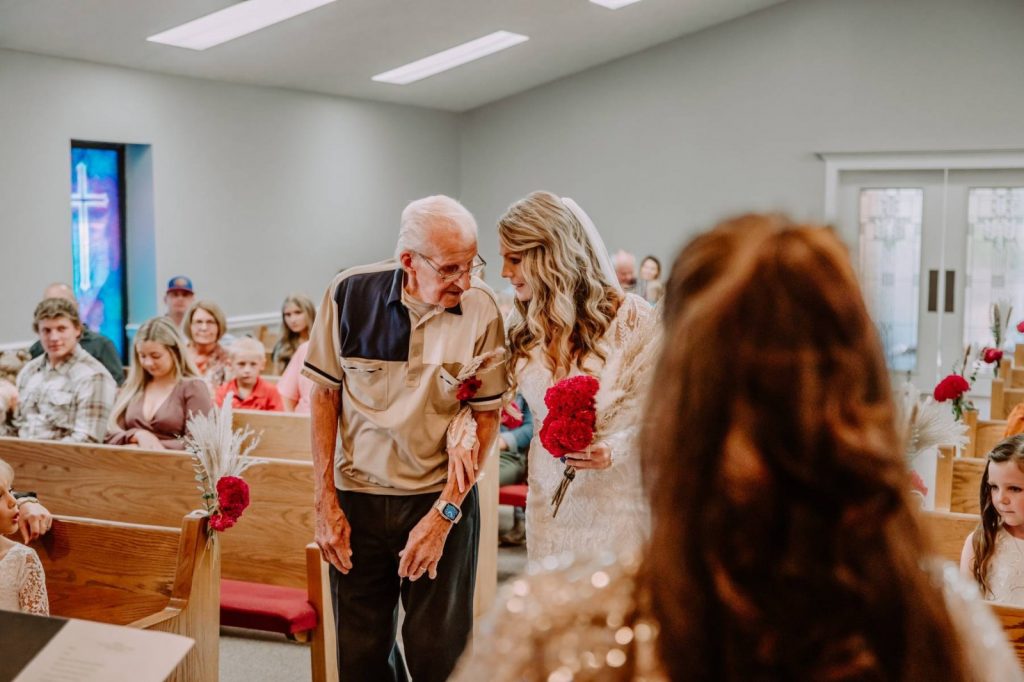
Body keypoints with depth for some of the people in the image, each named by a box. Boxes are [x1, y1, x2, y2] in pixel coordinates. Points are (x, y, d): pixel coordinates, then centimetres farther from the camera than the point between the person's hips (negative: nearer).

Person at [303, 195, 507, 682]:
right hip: (358, 496, 1)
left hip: (444, 497, -1)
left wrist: (444, 513, -9)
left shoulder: (480, 308, -11)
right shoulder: (350, 293, -10)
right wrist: (325, 503, -3)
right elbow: (324, 395, -1)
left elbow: (486, 417, -5)